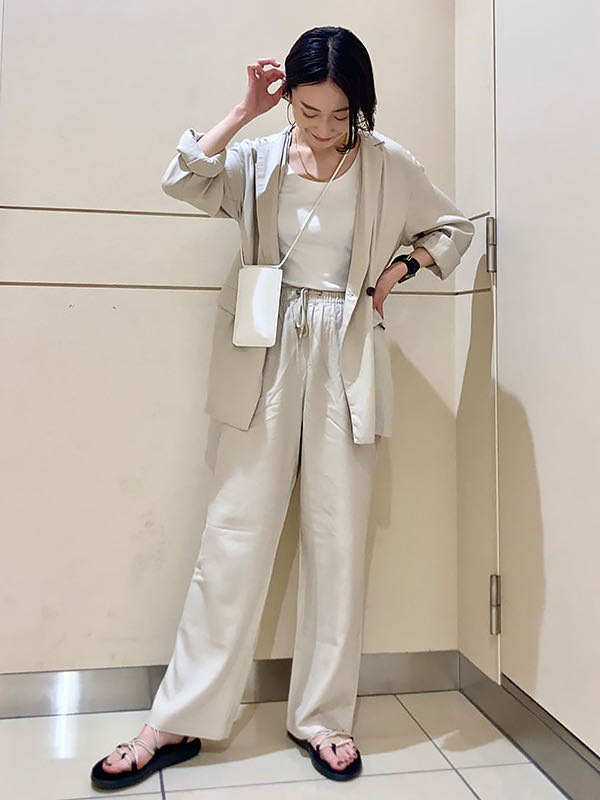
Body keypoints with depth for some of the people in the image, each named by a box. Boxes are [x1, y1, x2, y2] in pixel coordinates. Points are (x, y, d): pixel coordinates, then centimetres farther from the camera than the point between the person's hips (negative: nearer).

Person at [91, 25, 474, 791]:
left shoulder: (388, 165, 5)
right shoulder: (260, 158, 6)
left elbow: (453, 227, 16)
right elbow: (181, 181, -10)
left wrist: (394, 272, 2)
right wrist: (244, 111, -6)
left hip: (345, 361, 0)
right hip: (267, 359, 0)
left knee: (337, 539, 3)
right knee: (234, 533, -1)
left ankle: (323, 716, 17)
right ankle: (180, 719, 9)